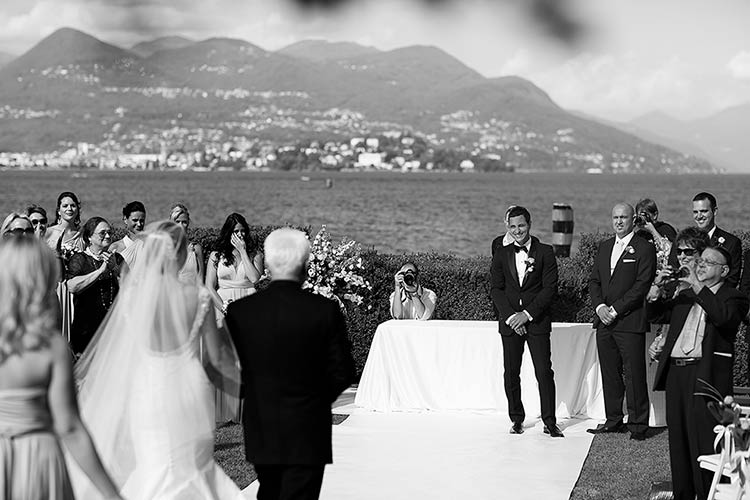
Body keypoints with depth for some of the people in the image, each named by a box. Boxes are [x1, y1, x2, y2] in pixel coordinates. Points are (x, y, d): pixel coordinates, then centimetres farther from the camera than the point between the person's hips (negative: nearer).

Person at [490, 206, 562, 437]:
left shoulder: (545, 253, 0)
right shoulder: (501, 255, 8)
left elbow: (550, 288, -5)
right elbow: (496, 289, 4)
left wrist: (527, 314, -13)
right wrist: (510, 316, -9)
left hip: (537, 321, -2)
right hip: (509, 321, 2)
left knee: (544, 371, -5)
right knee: (511, 373, 5)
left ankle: (549, 421, 0)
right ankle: (516, 419, 16)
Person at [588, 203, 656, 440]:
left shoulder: (644, 249, -3)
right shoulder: (604, 247, 17)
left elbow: (642, 285, -10)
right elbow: (594, 281, 16)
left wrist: (616, 309, -14)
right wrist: (600, 306, -3)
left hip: (630, 322, -6)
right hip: (604, 322, 6)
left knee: (634, 374, -4)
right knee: (609, 374, 10)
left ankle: (638, 424, 1)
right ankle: (614, 420, 18)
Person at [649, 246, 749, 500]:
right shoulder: (684, 295, 20)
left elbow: (724, 317, -21)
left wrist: (699, 288, -19)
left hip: (706, 376, -7)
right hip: (676, 372, 7)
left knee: (705, 442, -10)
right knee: (678, 439, 11)